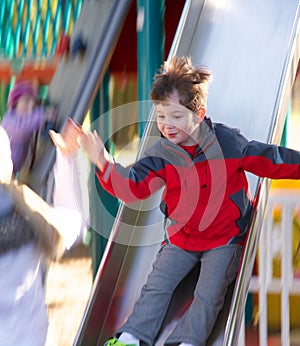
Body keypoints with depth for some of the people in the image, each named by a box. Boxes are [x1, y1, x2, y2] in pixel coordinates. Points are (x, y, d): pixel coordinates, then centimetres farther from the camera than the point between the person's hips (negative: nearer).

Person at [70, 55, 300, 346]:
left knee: (208, 295, -13)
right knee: (156, 287, 0)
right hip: (181, 238, 4)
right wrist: (105, 164, -28)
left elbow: (273, 161, -8)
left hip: (224, 238, -3)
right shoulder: (161, 154, -6)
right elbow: (133, 186, -13)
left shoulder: (227, 142, -16)